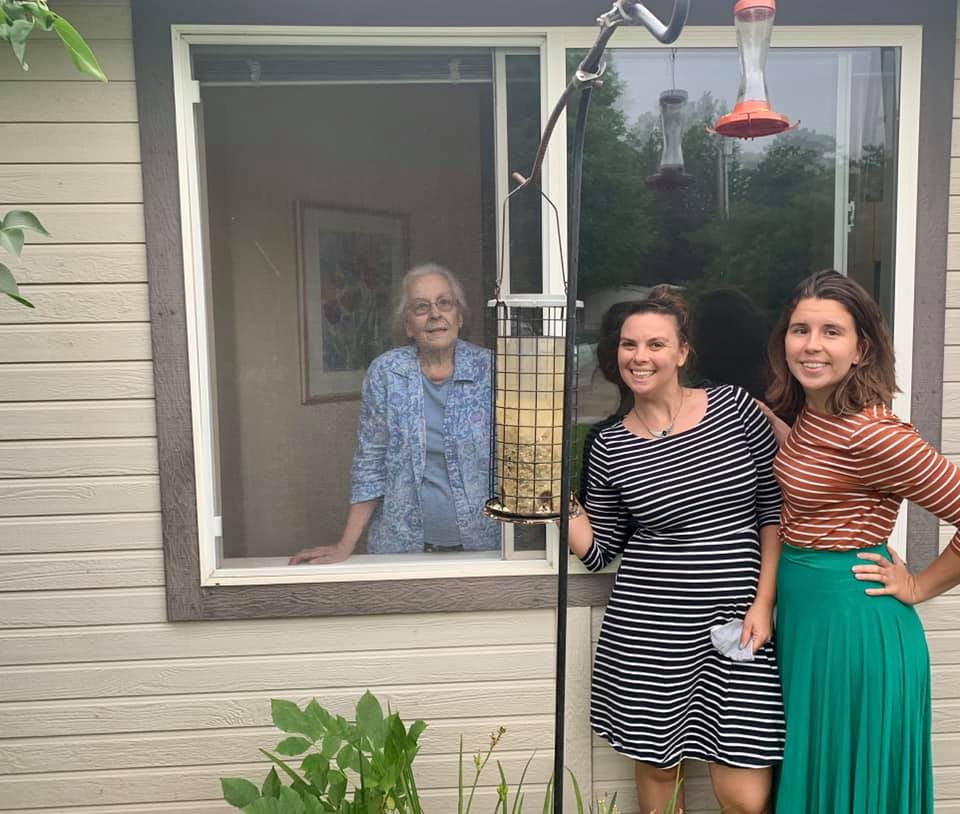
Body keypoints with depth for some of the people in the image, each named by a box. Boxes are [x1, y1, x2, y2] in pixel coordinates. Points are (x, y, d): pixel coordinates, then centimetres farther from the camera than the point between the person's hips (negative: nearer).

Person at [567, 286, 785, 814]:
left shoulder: (734, 405, -1)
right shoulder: (611, 447, 1)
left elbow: (774, 506, 4)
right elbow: (598, 551, 5)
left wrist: (764, 601, -2)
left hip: (736, 621, 0)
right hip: (648, 629, 1)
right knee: (657, 765, 14)